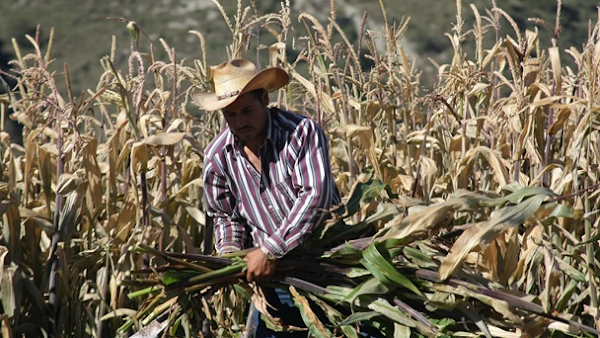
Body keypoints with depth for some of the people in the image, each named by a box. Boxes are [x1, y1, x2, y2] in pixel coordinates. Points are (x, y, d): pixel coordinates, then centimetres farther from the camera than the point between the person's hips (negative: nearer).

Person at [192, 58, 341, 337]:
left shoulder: (302, 132, -16)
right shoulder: (217, 156, -1)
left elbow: (315, 196, -25)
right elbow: (225, 215, 13)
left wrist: (271, 251, -27)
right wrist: (230, 252, -8)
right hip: (271, 272, 4)